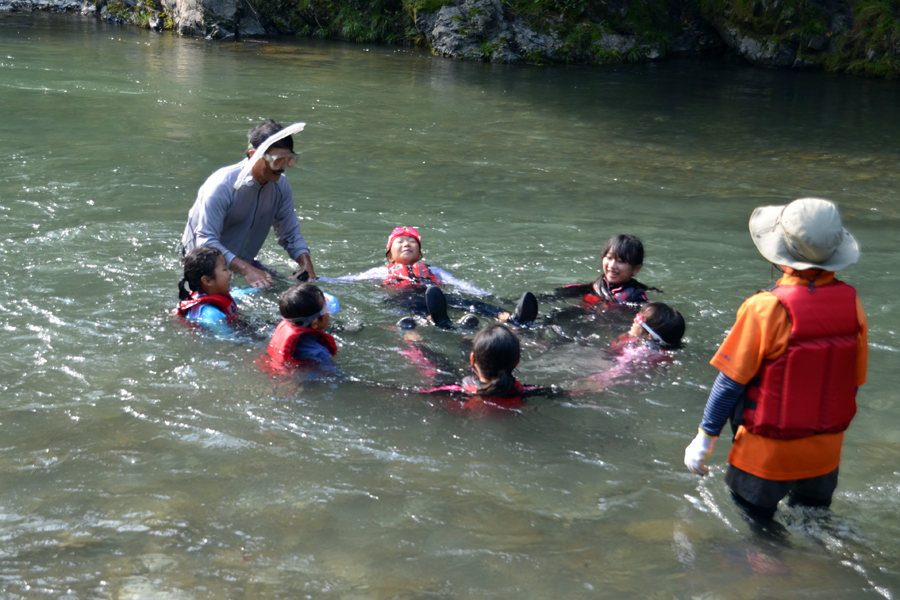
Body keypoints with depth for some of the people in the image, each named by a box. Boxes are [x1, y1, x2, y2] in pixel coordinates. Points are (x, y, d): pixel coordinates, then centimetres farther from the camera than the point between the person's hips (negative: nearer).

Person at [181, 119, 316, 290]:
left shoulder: (281, 185, -6)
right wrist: (247, 270, -42)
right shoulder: (222, 186, -26)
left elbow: (291, 233, 4)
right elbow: (206, 242, -31)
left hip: (245, 262, 6)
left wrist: (306, 263, -17)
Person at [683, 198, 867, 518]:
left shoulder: (767, 308, -23)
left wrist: (705, 437, -5)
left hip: (768, 455, -5)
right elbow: (854, 380, 5)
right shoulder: (850, 302, -7)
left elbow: (732, 380, -16)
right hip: (826, 454, 5)